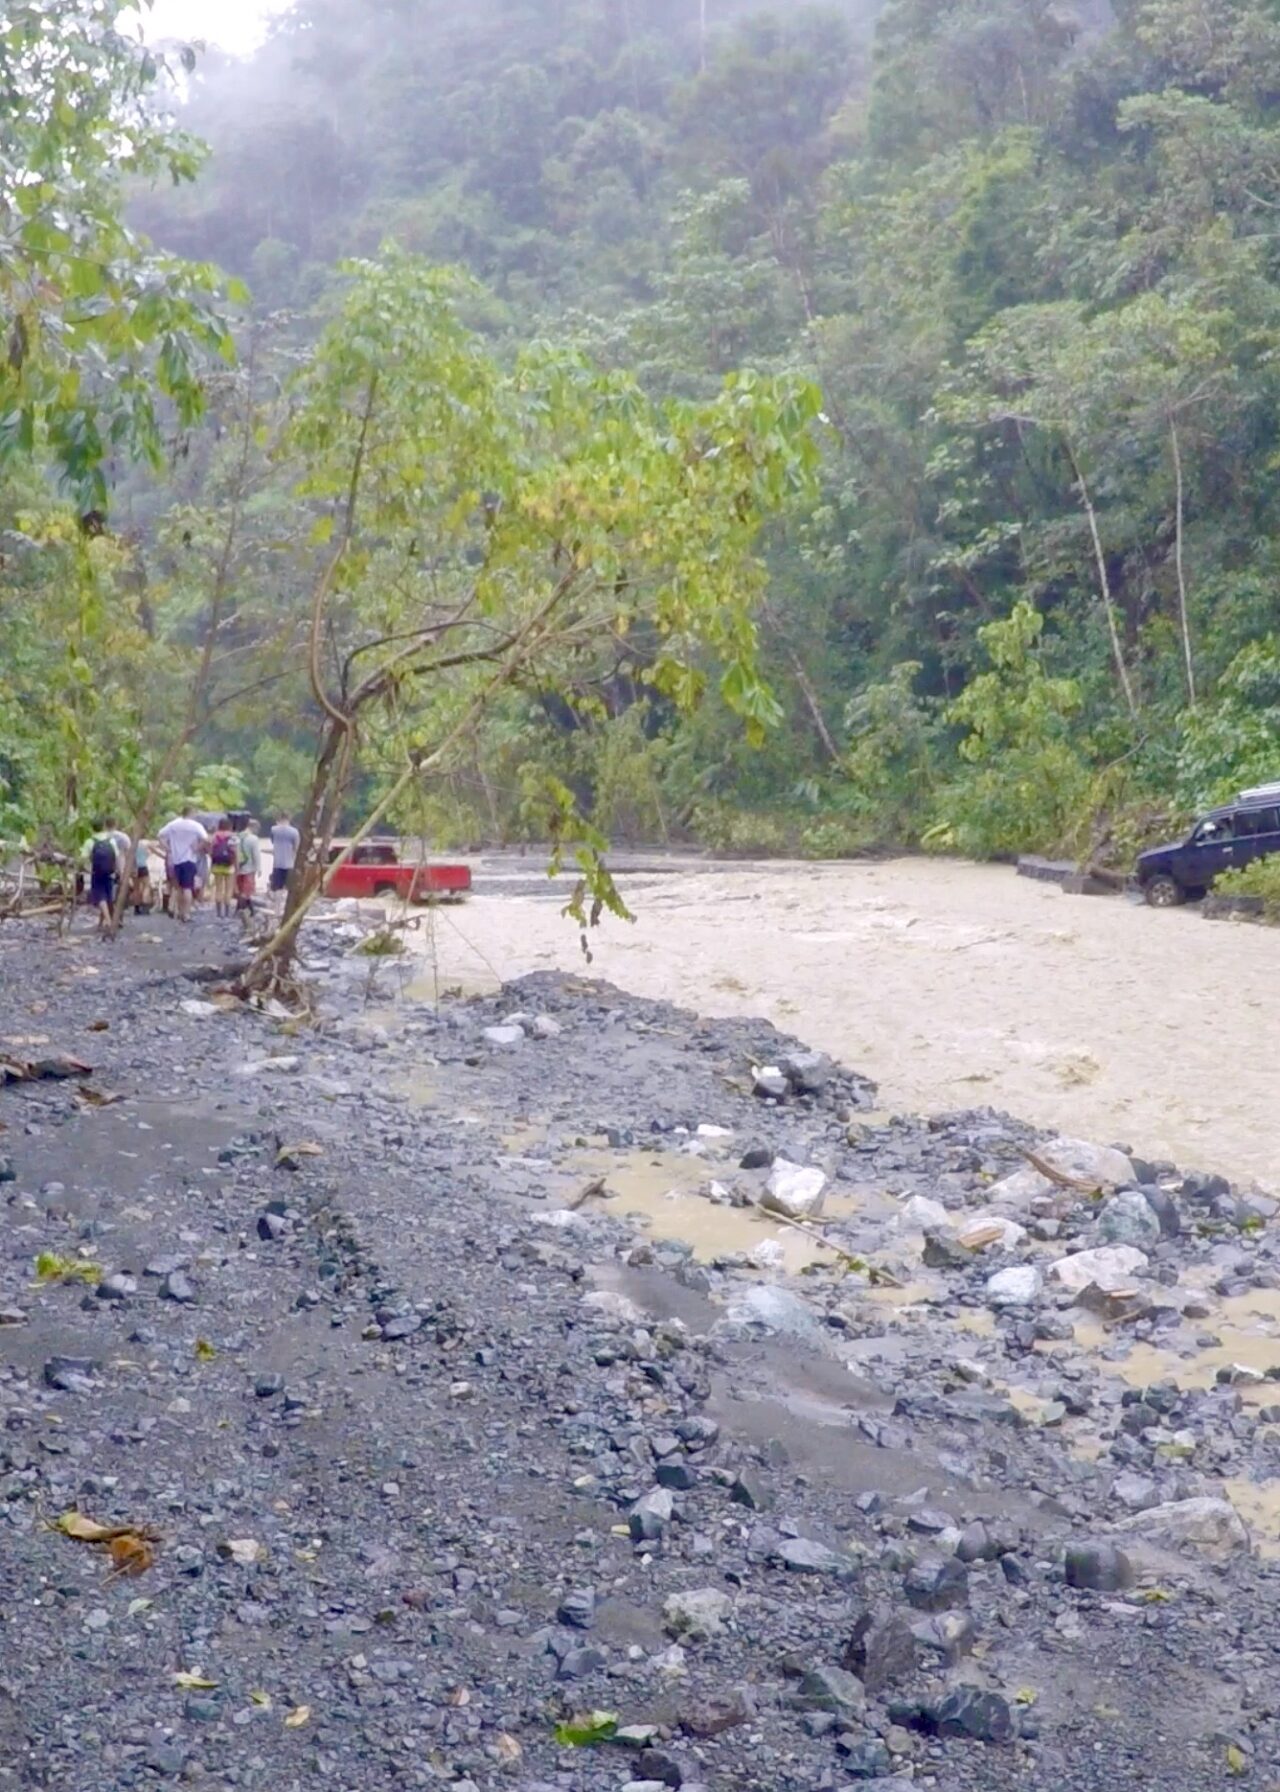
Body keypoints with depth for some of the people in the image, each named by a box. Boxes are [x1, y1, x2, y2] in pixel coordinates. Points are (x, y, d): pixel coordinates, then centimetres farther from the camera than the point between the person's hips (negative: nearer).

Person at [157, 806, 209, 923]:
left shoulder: (173, 824, 5)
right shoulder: (195, 826, -8)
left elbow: (161, 836, 1)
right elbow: (206, 840, -21)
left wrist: (168, 849, 2)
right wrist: (197, 849, -8)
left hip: (175, 860, 5)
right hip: (189, 859, -5)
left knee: (180, 887, 17)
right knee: (187, 888, -5)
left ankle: (181, 912, 24)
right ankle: (186, 914, -9)